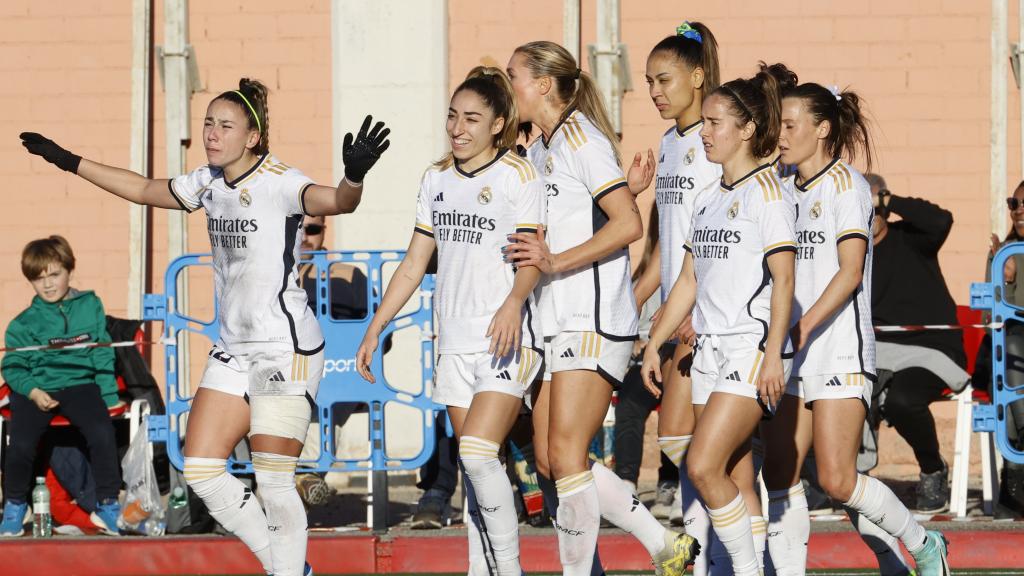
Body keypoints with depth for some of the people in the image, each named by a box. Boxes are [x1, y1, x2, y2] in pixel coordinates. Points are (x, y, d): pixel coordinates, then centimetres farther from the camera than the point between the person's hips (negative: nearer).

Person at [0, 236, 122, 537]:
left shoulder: (90, 306, 8)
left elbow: (103, 356, 10)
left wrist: (109, 397, 2)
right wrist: (33, 391, -14)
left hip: (80, 385, 0)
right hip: (35, 390, 0)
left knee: (102, 433, -26)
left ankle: (107, 506, -5)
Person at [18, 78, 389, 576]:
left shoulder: (279, 183, -14)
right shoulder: (209, 183, 8)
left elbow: (336, 201, -32)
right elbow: (142, 189, 24)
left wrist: (354, 176, -55)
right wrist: (70, 162, 27)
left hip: (286, 350, -8)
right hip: (234, 351, 8)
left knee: (273, 483, -10)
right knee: (201, 471, 4)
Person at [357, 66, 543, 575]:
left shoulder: (517, 175, -5)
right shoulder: (436, 179, 13)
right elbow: (414, 263, 18)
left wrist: (513, 302, -34)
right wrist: (374, 328, 15)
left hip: (507, 339, -6)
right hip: (455, 342, 6)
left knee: (477, 452, -18)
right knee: (474, 465, 4)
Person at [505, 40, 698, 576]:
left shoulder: (579, 137, -10)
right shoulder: (538, 152, 17)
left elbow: (628, 224, -19)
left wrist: (555, 261, -22)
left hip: (594, 320, -10)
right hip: (555, 324, 10)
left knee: (566, 454, -11)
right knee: (549, 457, 6)